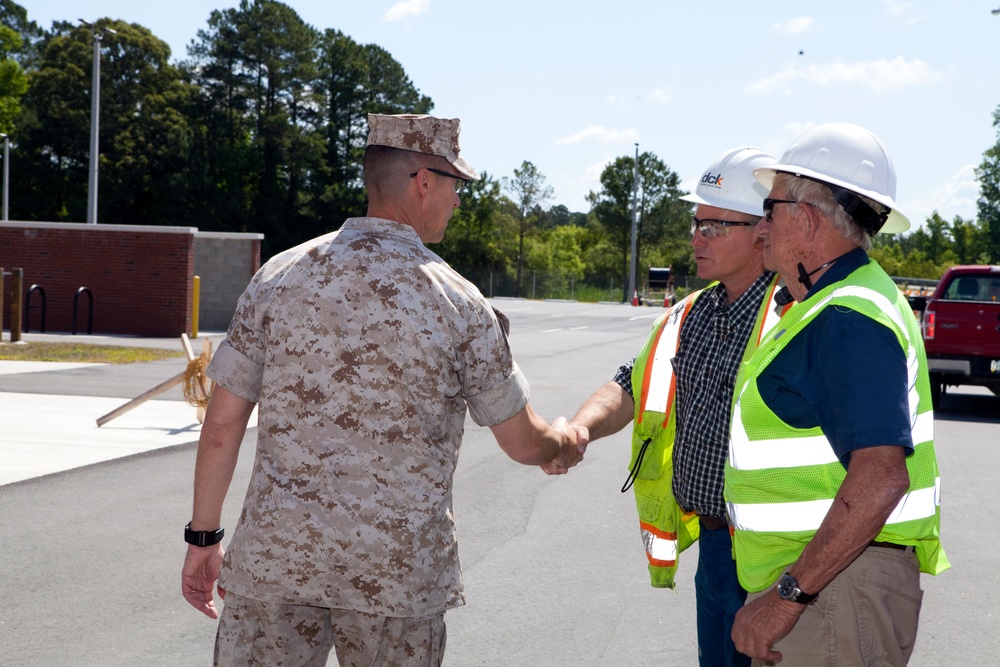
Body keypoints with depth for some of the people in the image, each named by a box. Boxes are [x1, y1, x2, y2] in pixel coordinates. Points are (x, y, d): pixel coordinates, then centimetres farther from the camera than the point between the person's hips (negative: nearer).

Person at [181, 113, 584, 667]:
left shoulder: (279, 276, 0)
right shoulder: (458, 303, -6)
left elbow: (223, 424, 1)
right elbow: (522, 443, 3)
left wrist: (203, 537, 11)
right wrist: (565, 441, 26)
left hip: (275, 558, 2)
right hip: (397, 575, -1)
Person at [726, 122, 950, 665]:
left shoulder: (849, 319, -18)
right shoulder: (835, 305, 15)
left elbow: (881, 476, -28)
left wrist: (788, 595, -26)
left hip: (836, 583, -10)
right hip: (813, 580, 10)